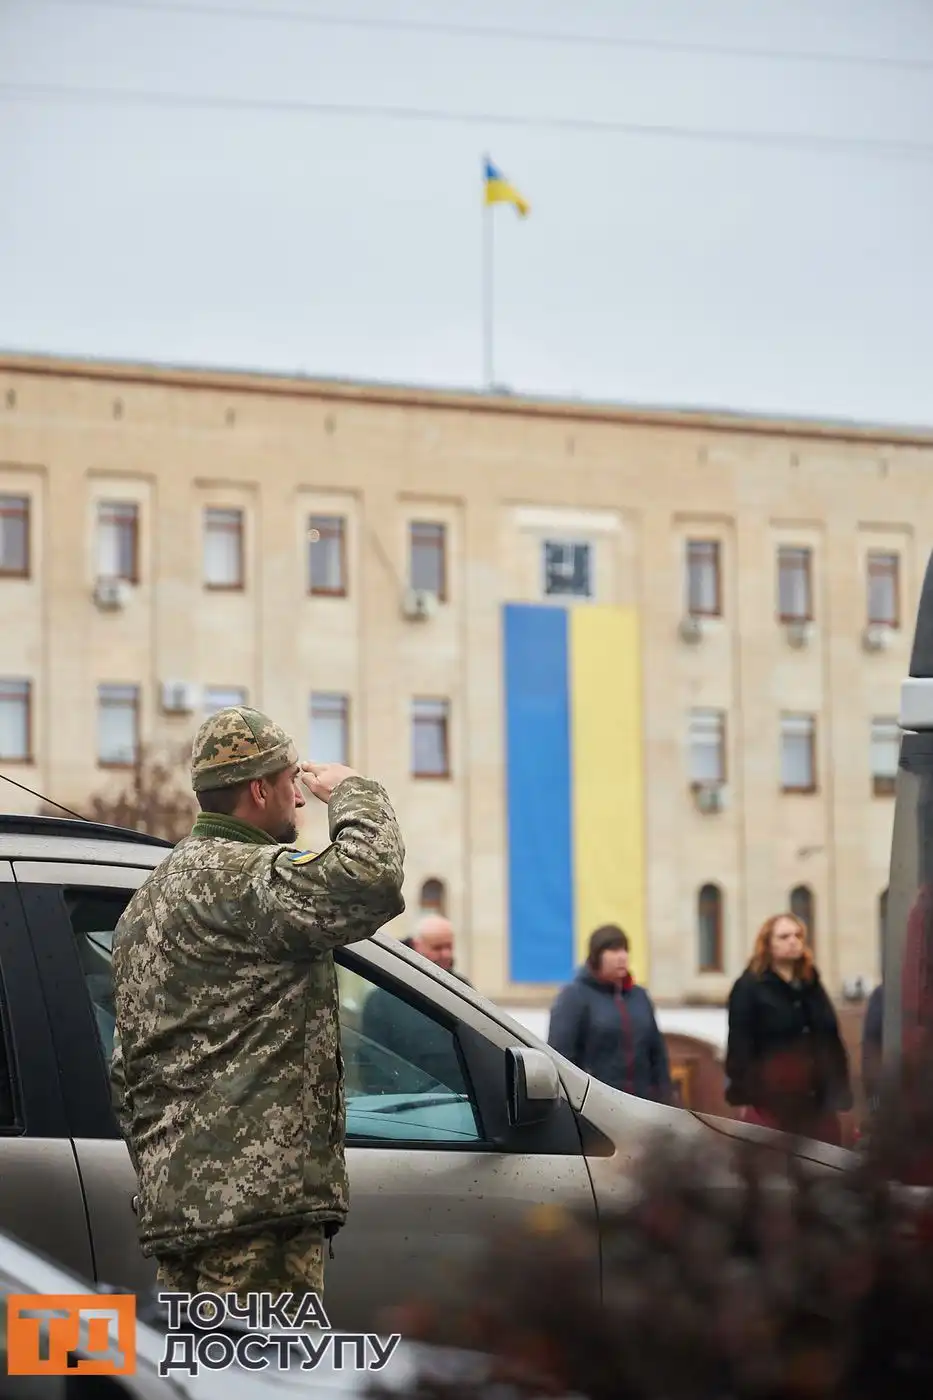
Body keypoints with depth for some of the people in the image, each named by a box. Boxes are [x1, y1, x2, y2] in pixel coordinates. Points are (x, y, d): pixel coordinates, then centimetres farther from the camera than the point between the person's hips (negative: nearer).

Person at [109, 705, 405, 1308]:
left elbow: (128, 1068, 26)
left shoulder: (151, 896, 22)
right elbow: (370, 879, -28)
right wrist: (353, 791, -8)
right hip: (257, 1194, -10)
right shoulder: (245, 878, -10)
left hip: (175, 1199, 10)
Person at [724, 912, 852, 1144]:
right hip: (771, 1101, -6)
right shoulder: (748, 988, -2)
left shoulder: (812, 985, 17)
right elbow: (739, 1044, -8)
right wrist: (743, 1096, -14)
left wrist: (839, 1093, 12)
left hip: (816, 1100, 6)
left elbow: (832, 1040, 19)